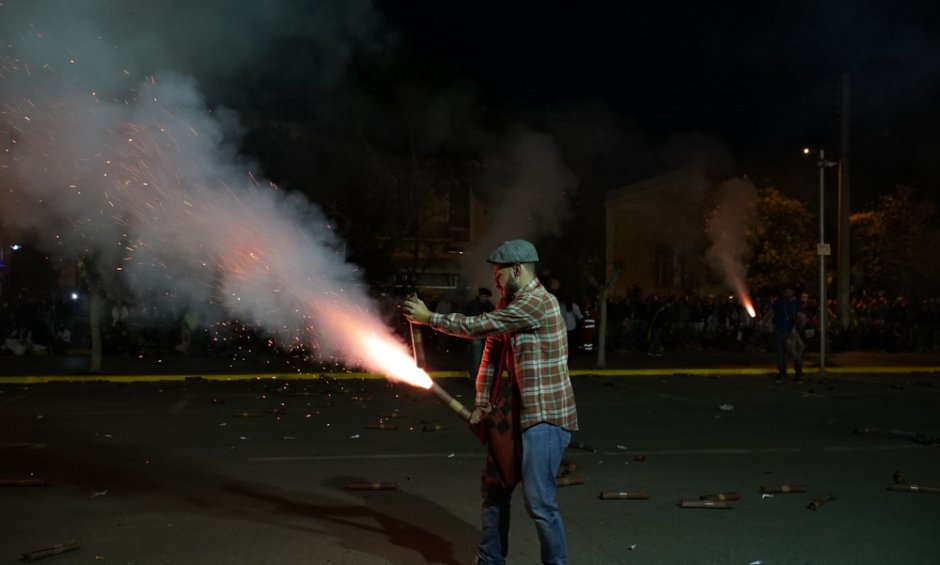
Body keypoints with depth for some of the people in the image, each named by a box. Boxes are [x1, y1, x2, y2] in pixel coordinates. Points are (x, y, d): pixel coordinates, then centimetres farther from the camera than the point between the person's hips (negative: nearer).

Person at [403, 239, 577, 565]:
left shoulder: (537, 303, -19)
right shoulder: (509, 303, 12)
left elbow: (478, 326, -19)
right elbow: (492, 351, 13)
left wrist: (429, 318, -9)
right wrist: (482, 404, 8)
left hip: (545, 416, -10)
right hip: (519, 412, 10)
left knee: (539, 501, -8)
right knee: (495, 489, 17)